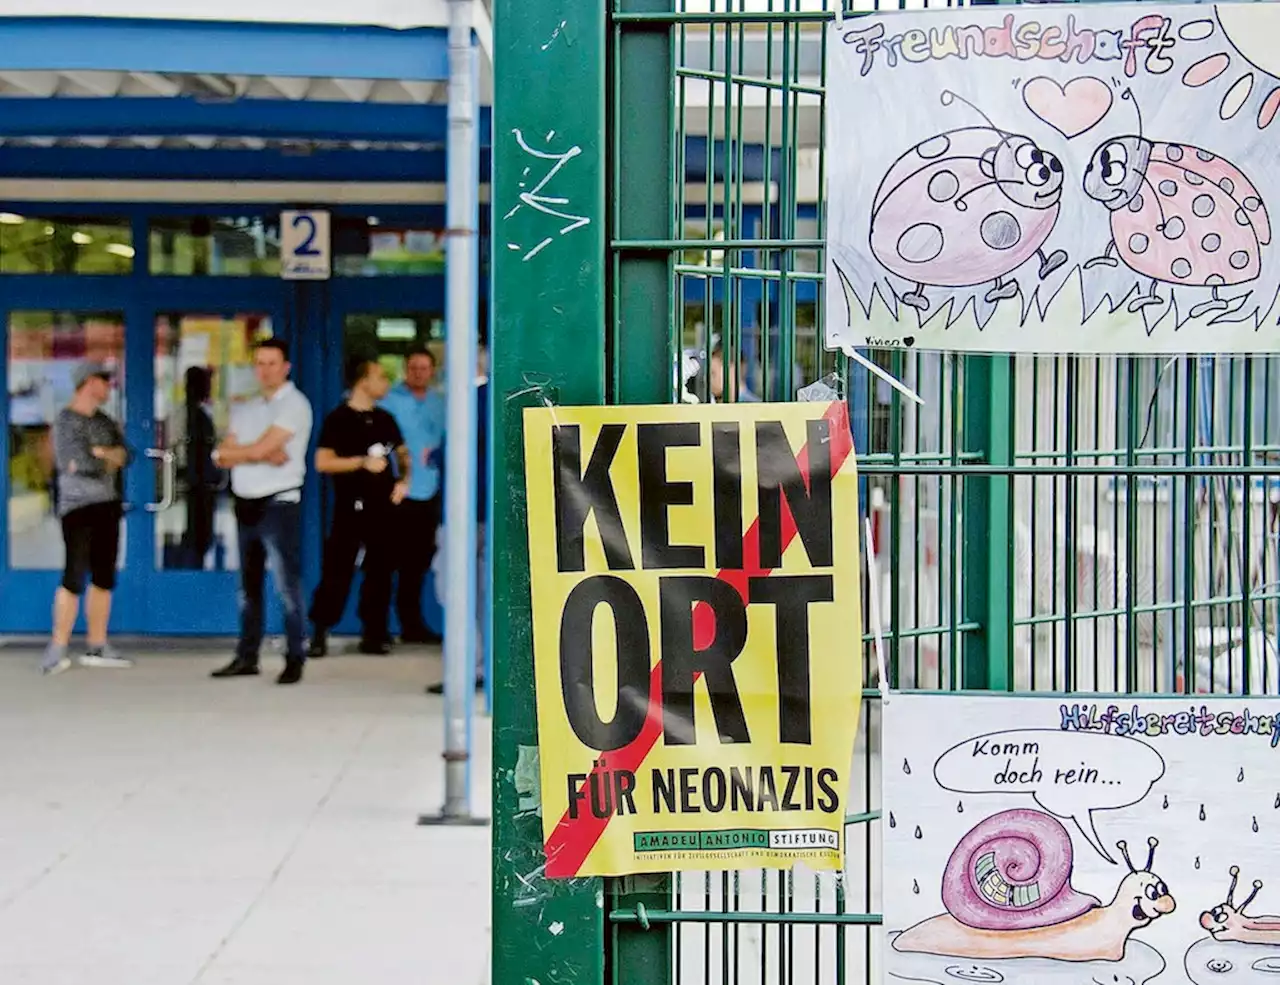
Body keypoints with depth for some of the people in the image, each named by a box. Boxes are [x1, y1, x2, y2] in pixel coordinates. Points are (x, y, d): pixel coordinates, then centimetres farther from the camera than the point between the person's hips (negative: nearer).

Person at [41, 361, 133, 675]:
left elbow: (126, 456, 4)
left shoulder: (104, 422, 16)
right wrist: (110, 459, -1)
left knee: (103, 577, 8)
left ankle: (97, 646, 14)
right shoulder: (66, 420, -7)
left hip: (108, 505, 7)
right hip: (78, 505, -7)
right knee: (74, 576, -12)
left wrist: (100, 454, -13)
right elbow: (82, 464, -18)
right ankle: (57, 649, -9)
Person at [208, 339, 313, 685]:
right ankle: (246, 657, 17)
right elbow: (223, 456, 4)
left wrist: (231, 452, 2)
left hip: (279, 503, -7)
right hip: (246, 504, 7)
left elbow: (260, 448, -15)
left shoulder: (294, 405, -6)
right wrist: (264, 454, -10)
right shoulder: (245, 409, 16)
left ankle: (295, 659, -6)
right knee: (248, 585, 11)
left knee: (287, 585, -9)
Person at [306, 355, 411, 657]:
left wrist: (404, 480, 6)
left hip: (383, 506, 6)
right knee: (337, 570, -7)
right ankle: (319, 634, -2)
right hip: (351, 506, -5)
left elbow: (403, 454, 25)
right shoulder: (338, 419, -5)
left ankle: (373, 633, 14)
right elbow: (322, 462, -11)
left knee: (380, 571, 6)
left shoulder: (385, 419, 13)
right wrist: (363, 462, -16)